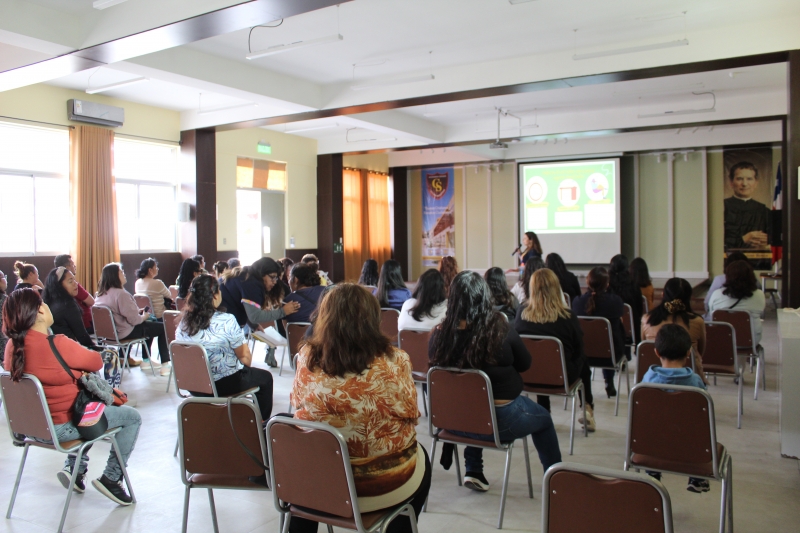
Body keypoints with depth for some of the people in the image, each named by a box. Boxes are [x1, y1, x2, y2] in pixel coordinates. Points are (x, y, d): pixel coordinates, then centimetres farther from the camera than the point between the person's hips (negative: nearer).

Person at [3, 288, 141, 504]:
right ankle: (111, 478, 9)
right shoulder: (57, 344, -28)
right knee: (132, 417, 7)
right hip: (62, 427, -8)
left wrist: (75, 371, -2)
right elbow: (96, 362, -12)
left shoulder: (12, 346, -5)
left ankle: (75, 469, 30)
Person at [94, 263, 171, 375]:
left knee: (149, 324, 28)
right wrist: (144, 316, -4)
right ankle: (165, 365, 4)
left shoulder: (101, 294, 4)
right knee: (162, 328, 3)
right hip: (124, 333, -10)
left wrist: (139, 311, 9)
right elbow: (134, 320, -24)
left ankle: (146, 361, 33)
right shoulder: (121, 294, -25)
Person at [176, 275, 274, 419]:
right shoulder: (226, 321, -23)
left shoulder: (184, 322, -7)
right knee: (265, 377, 20)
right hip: (224, 384, -6)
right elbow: (244, 356, -13)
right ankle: (262, 421, 33)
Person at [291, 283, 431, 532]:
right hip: (383, 483, -1)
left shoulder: (306, 358, -13)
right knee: (421, 459, 31)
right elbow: (410, 414, -4)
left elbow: (297, 405, 4)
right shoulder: (393, 361, -20)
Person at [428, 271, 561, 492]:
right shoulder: (501, 330, -20)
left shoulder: (439, 334, -14)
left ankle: (473, 472, 37)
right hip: (499, 420, -3)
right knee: (544, 418, 25)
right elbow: (525, 364, -3)